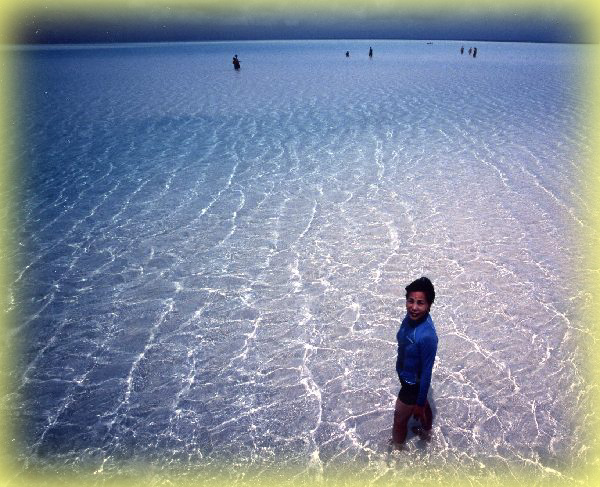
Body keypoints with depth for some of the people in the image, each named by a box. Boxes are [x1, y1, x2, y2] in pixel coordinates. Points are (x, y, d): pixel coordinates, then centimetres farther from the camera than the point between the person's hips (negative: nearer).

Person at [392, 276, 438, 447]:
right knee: (424, 407, 33)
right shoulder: (411, 316, -15)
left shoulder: (427, 335, -39)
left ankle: (397, 448, 46)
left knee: (400, 419, 18)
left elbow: (427, 372, -27)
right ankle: (426, 432, 61)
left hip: (412, 383, -7)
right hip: (406, 377, 7)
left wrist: (419, 403, -15)